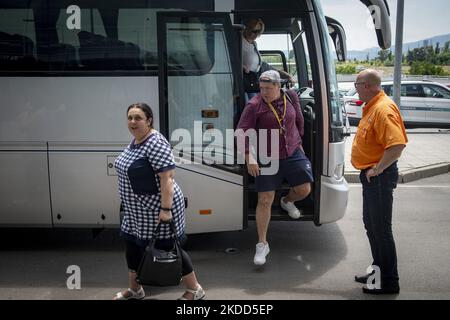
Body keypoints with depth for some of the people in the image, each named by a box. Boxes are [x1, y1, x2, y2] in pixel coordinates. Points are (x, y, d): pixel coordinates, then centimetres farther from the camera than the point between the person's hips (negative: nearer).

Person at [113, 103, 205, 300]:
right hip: (138, 209, 9)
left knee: (168, 248, 2)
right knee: (132, 245, 16)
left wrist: (166, 208, -28)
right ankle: (134, 290, 34)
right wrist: (131, 204, 23)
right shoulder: (135, 141, 8)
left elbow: (167, 177, -26)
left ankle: (194, 290, 19)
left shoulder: (156, 143, -22)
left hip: (157, 208, -9)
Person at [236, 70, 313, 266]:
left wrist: (298, 142, 23)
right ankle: (262, 244, 10)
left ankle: (287, 202, 38)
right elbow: (241, 132, -15)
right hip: (268, 159, -3)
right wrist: (249, 159, -20)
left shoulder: (291, 97, 0)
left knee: (304, 190, -1)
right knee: (265, 201, -3)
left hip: (293, 154, 4)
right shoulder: (254, 106, -13)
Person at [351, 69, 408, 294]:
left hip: (379, 177, -11)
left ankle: (389, 282, 9)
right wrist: (373, 169, 15)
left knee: (381, 228, -2)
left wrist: (377, 170, -24)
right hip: (371, 175, 11)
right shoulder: (372, 107, 12)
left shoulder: (384, 109, -21)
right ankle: (379, 270, 34)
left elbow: (397, 145, -31)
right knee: (371, 224, 19)